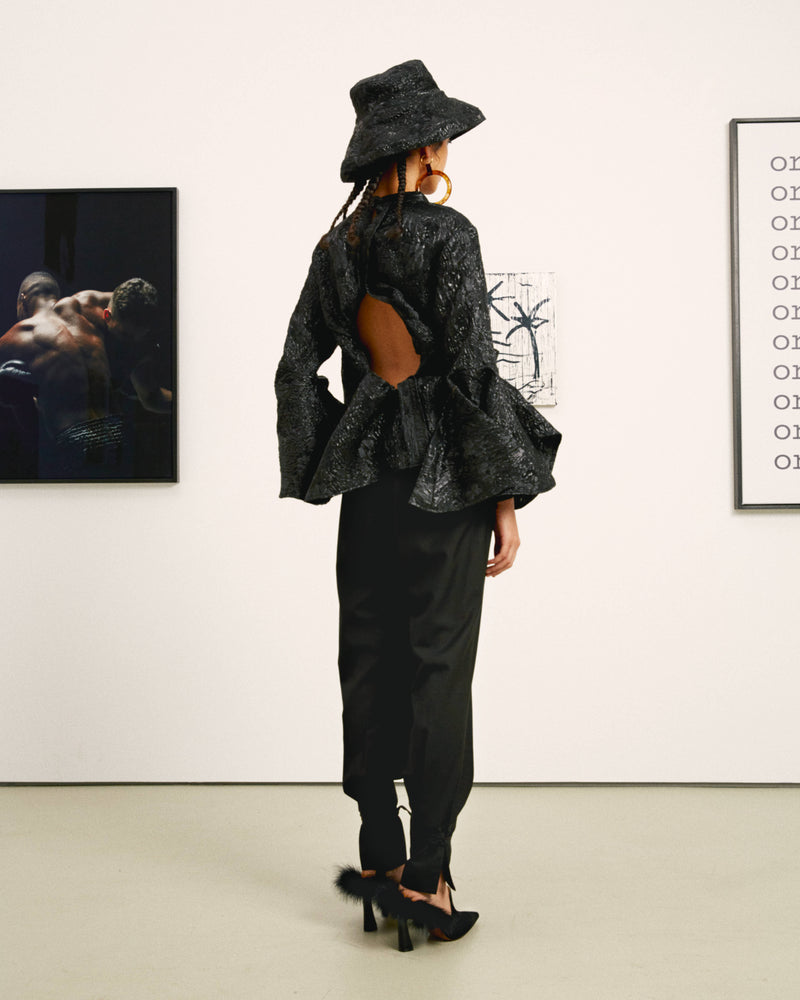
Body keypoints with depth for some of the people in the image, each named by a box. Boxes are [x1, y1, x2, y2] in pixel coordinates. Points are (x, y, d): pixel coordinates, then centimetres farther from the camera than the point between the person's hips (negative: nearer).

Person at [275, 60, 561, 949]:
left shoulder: (337, 246, 8)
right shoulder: (446, 234, -10)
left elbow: (297, 367, 9)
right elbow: (473, 369, -15)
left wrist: (321, 470, 16)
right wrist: (505, 497, -10)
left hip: (368, 478, 6)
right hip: (443, 478, -6)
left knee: (370, 665, 11)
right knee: (438, 670, 1)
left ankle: (381, 861, 22)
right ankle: (426, 879, 10)